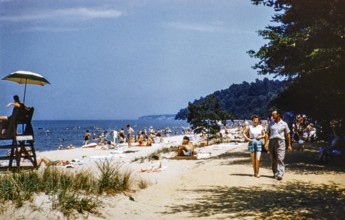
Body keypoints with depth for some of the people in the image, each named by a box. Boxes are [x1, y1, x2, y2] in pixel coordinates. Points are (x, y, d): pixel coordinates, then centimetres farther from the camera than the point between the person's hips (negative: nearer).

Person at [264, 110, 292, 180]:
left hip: (280, 142, -3)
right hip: (272, 141, 3)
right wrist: (266, 143, -3)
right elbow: (267, 134, 9)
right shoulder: (271, 124, 12)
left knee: (280, 159, -13)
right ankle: (275, 173, 19)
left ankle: (280, 174, -18)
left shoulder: (284, 124, 7)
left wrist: (289, 145, 9)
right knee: (273, 160, 6)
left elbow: (288, 135, 11)